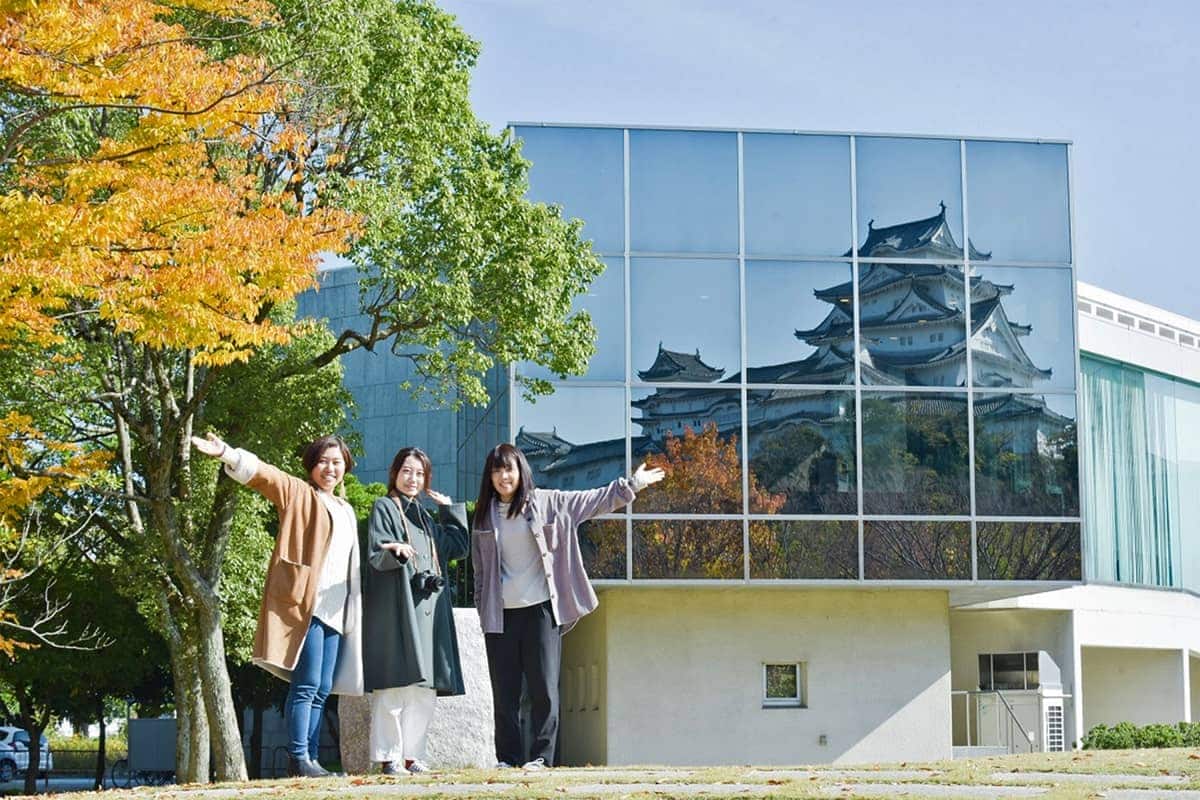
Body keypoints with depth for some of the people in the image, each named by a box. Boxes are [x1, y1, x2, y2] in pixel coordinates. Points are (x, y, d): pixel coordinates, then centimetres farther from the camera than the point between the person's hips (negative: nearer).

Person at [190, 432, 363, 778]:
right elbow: (262, 474, -11)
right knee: (306, 685, -12)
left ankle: (311, 759, 8)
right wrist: (227, 454, -27)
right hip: (305, 604, -7)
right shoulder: (298, 494, 5)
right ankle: (298, 759, -11)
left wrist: (354, 611, 16)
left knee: (321, 691, 6)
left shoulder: (346, 511, 24)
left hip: (336, 610, 7)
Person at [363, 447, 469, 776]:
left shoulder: (426, 517, 24)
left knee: (423, 688, 4)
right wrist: (396, 551, -29)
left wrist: (449, 510, 20)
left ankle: (411, 754, 8)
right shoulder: (384, 509, 4)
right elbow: (376, 556, -8)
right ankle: (389, 757, -12)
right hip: (396, 608, -7)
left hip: (428, 610, 7)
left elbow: (458, 547, 24)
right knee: (395, 684, -13)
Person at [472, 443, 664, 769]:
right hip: (500, 615, 2)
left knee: (544, 687, -5)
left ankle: (541, 756, 0)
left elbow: (594, 500, 9)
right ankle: (507, 757, 9)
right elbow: (480, 569, 14)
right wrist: (482, 612, 10)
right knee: (504, 691, 3)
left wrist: (632, 484, 7)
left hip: (541, 609, -2)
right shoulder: (485, 514, 9)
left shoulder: (547, 503, 3)